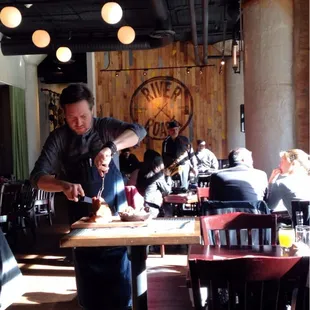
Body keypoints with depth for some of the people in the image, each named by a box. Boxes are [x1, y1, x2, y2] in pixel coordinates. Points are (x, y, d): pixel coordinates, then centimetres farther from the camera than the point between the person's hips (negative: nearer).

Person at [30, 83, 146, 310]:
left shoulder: (105, 126, -6)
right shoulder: (59, 138, -5)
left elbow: (139, 131, -23)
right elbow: (37, 177, -11)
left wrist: (110, 148, -40)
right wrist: (64, 185, -31)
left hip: (114, 215, -1)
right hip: (81, 218, 1)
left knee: (119, 281, 8)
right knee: (88, 283, 14)